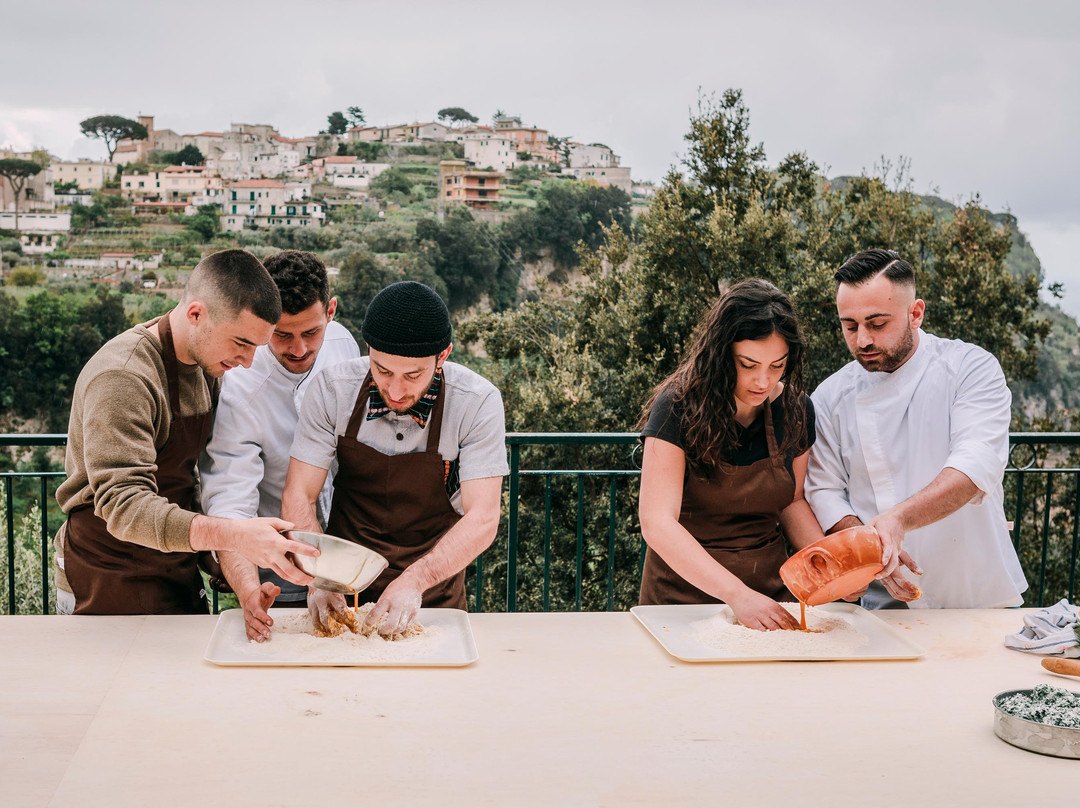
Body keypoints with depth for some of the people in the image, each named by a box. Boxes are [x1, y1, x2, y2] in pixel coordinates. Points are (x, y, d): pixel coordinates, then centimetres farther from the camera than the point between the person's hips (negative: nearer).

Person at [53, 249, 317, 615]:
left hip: (179, 573, 8)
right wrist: (233, 536, -45)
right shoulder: (122, 377, -25)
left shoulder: (207, 363, 3)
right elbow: (122, 506, -33)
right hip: (110, 587, -7)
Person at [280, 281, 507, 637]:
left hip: (433, 588, -1)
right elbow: (298, 497, -9)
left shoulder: (478, 403, -17)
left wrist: (416, 580, -32)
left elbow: (482, 520, -19)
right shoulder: (333, 389, -12)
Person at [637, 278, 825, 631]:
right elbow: (656, 523, -21)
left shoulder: (794, 409, 0)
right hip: (685, 589, -3)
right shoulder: (679, 407, -15)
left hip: (770, 587, 4)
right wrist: (736, 594, -29)